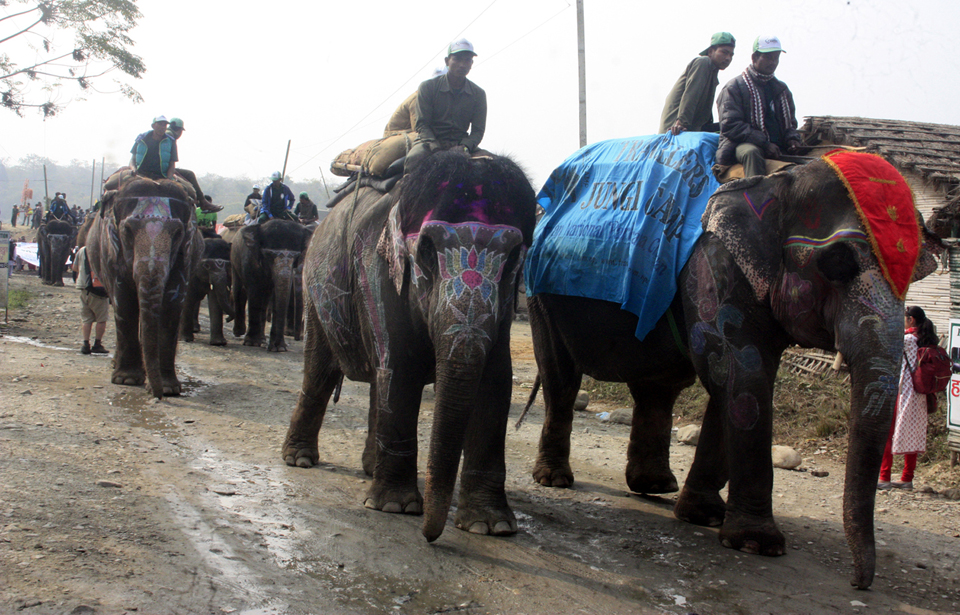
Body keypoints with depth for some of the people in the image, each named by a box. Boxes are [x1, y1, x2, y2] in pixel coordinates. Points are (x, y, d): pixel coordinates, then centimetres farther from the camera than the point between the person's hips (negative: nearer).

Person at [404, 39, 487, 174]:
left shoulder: (478, 94, 7)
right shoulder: (427, 87, 0)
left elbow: (478, 130, 2)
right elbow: (422, 124, -6)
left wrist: (464, 147, -21)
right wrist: (436, 148, -24)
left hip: (460, 143, 3)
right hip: (431, 141, -3)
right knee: (414, 158, -37)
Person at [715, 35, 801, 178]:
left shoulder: (782, 89, 24)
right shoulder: (735, 87, 3)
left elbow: (790, 123, 30)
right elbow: (730, 125, -8)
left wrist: (792, 139, 3)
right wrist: (764, 143, -17)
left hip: (777, 148, 6)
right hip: (743, 144, -6)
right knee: (752, 152, -41)